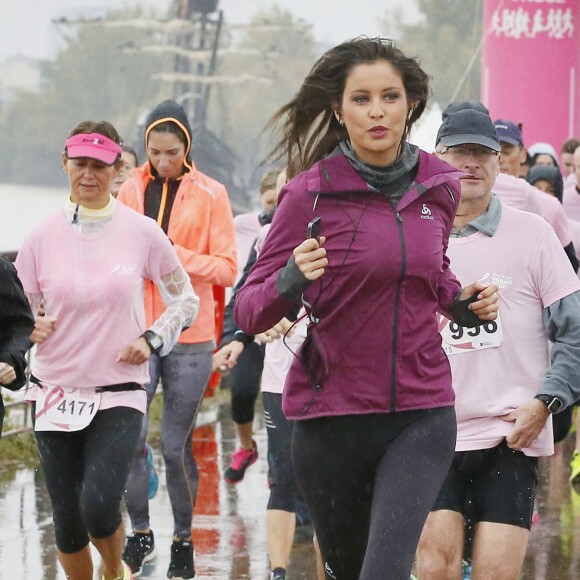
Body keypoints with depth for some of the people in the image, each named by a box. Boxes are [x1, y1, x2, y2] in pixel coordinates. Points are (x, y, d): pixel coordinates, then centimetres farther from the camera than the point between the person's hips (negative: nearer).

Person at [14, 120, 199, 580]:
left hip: (120, 395, -2)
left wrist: (151, 339, -6)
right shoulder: (42, 237, 1)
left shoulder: (142, 233, -2)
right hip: (56, 392, 2)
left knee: (99, 508, -19)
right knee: (67, 521, 3)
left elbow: (186, 300, 9)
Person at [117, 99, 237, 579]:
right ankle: (140, 534, 8)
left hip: (189, 336, -2)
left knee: (176, 446, 1)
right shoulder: (130, 190, 7)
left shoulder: (210, 195, 0)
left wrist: (177, 255, -15)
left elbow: (226, 269, -3)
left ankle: (183, 541, 17)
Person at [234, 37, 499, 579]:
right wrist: (292, 278, -29)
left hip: (421, 416, 1)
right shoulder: (311, 193, -9)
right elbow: (248, 312, -8)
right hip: (332, 415, -1)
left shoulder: (438, 186, 3)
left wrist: (463, 301, 4)